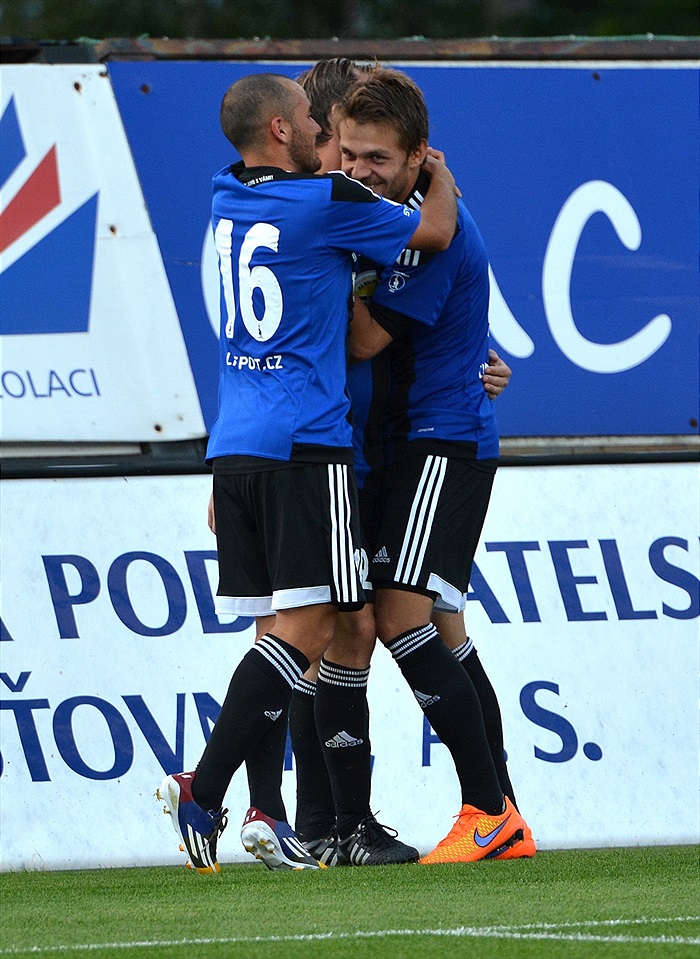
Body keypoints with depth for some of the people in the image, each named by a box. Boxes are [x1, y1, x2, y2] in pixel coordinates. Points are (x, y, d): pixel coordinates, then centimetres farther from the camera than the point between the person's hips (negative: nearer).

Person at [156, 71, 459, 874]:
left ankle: (267, 812, 1)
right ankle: (203, 790, -18)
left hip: (232, 445, 8)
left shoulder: (227, 198, 12)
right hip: (303, 444, -8)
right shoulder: (326, 203, -8)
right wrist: (438, 176, 24)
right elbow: (434, 234, 5)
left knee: (281, 624, 9)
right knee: (308, 625, -9)